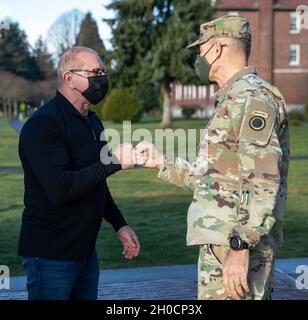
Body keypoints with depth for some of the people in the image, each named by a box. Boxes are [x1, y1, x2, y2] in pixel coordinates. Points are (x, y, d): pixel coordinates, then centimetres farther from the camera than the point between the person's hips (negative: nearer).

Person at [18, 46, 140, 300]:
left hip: (86, 251, 8)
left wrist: (119, 224, 15)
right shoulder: (42, 125, -17)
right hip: (51, 257, -8)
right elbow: (59, 189, -29)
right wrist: (113, 163, -29)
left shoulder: (93, 122, 13)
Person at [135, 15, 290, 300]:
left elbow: (263, 182, -22)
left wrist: (240, 246, -26)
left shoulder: (252, 98, -12)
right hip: (222, 243, 10)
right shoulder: (234, 99, 20)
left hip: (235, 246, -10)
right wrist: (162, 163, 24)